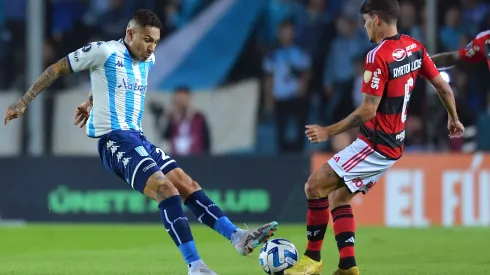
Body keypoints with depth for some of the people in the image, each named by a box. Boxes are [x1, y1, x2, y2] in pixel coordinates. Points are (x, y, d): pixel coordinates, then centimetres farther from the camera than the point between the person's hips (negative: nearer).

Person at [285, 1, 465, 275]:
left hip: (375, 145, -9)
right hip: (394, 144, 9)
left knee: (314, 187, -6)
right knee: (338, 196, 15)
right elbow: (443, 86, 11)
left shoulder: (378, 57, -20)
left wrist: (328, 131, -14)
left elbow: (368, 111, -22)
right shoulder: (415, 48, 5)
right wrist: (454, 119, 28)